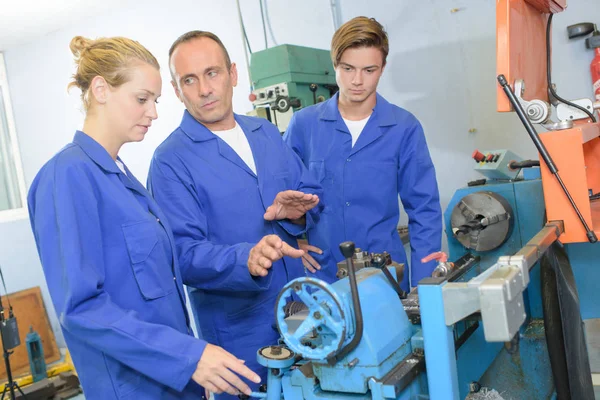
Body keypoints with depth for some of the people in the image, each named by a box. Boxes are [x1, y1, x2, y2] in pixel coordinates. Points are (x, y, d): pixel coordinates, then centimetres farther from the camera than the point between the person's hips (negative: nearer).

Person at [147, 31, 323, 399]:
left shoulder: (268, 132, 5)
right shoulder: (171, 160, -13)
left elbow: (312, 196, 9)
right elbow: (184, 253, -20)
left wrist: (296, 214, -14)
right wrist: (247, 260, -38)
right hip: (240, 328, -5)